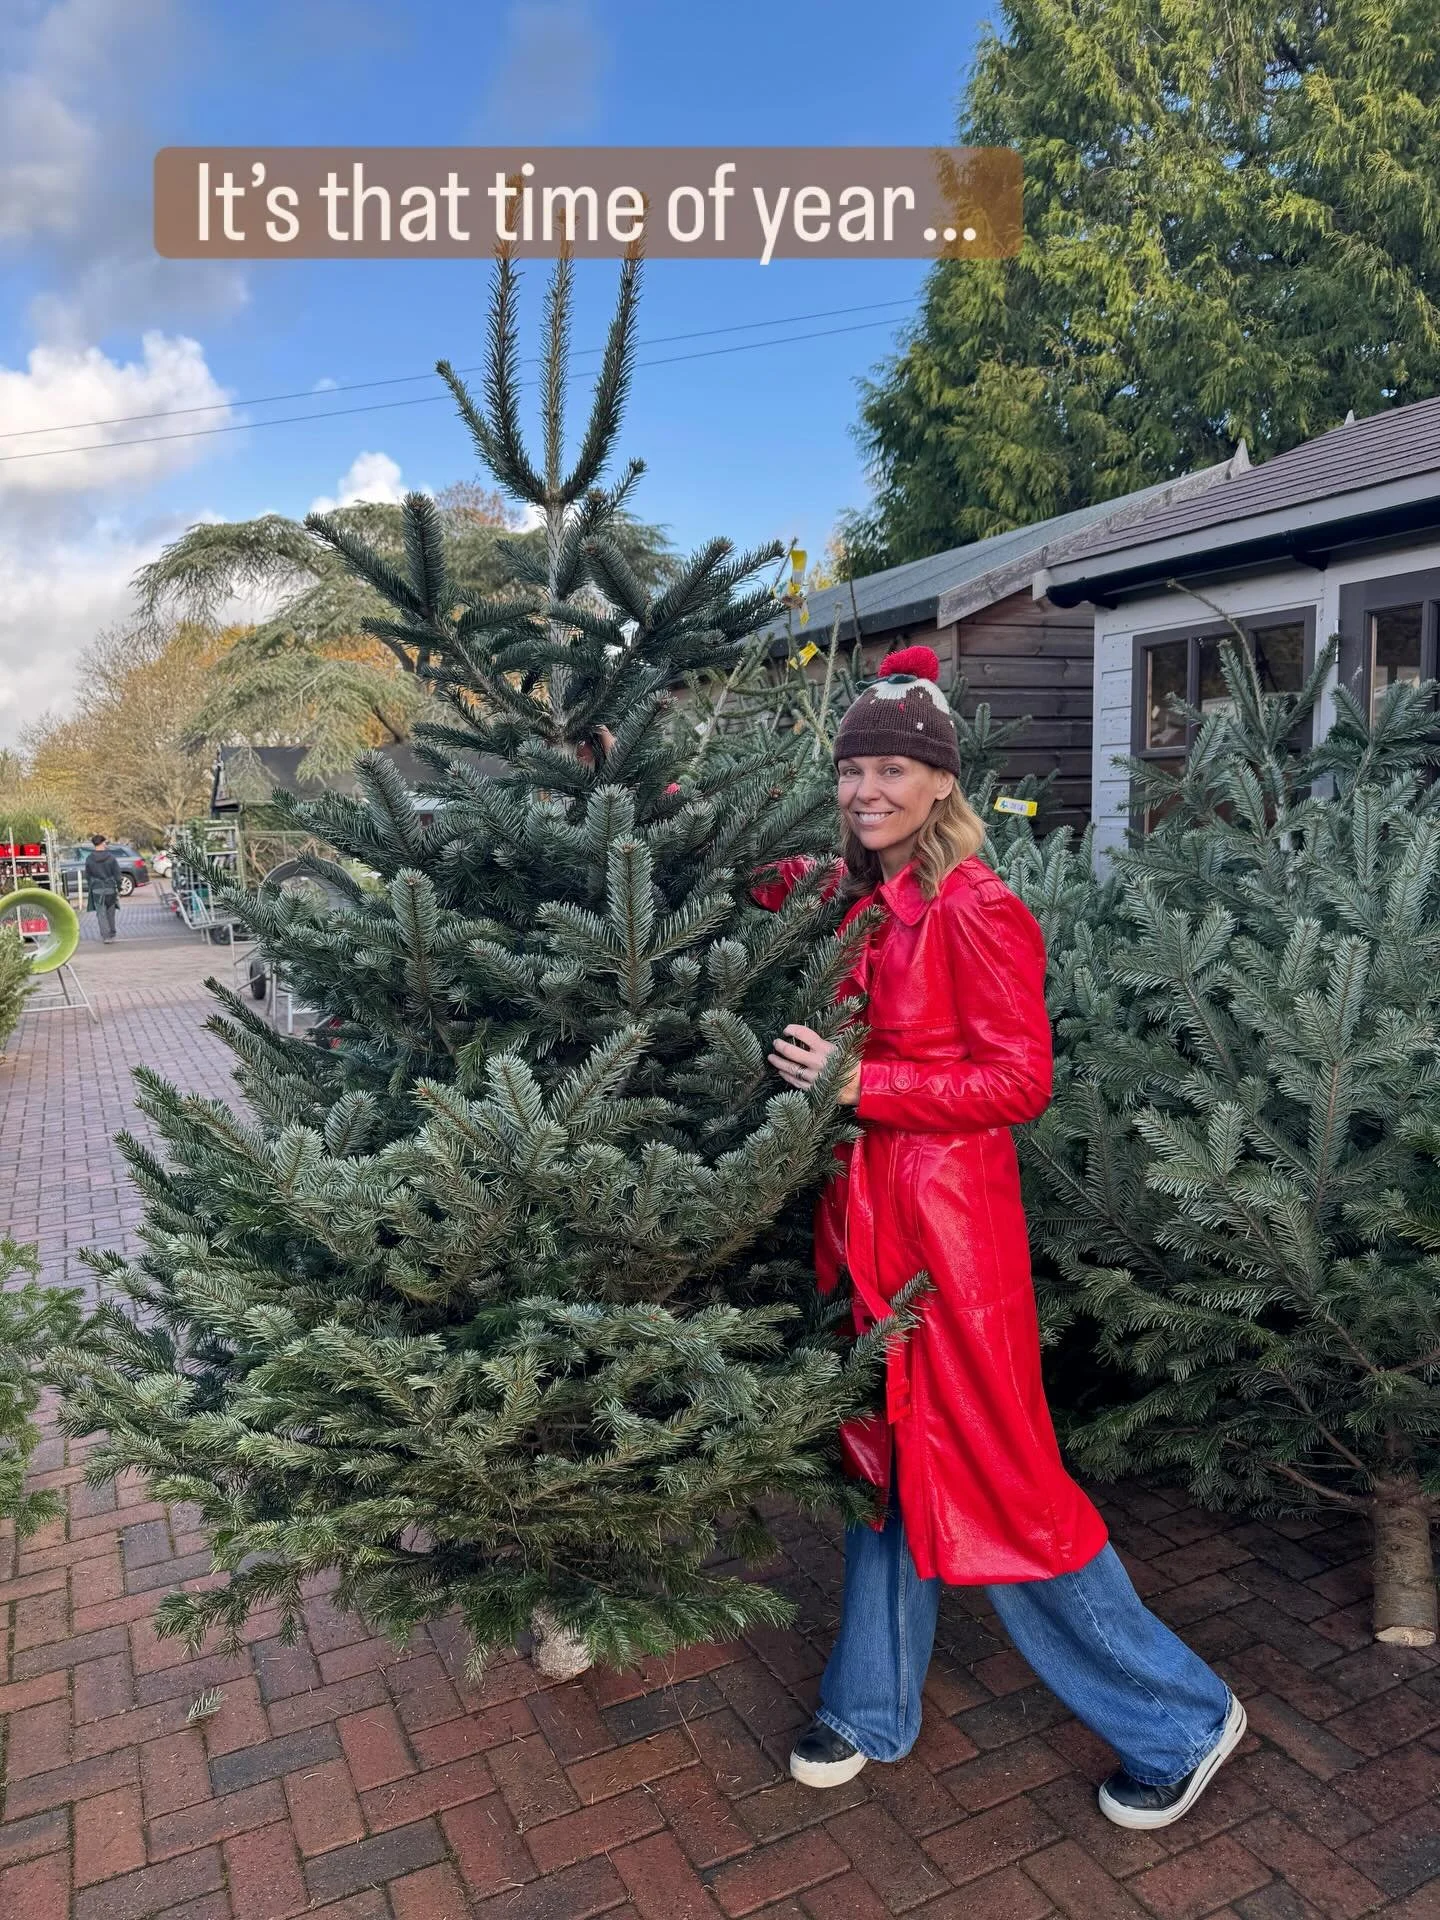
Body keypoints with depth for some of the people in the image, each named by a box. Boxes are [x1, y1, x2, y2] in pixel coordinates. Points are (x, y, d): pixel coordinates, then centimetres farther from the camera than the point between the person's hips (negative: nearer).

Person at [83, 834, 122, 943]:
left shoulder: (89, 859, -5)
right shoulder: (110, 857, -8)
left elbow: (88, 876, 2)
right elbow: (117, 874, -4)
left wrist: (89, 889, 13)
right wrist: (118, 889, 5)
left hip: (97, 890, -1)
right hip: (110, 889, 1)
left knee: (101, 914, 2)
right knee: (110, 913, 16)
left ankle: (106, 936, -6)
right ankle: (112, 934, 27)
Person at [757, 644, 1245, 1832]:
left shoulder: (975, 912, -15)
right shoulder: (844, 899, 5)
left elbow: (1020, 1082, -15)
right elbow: (757, 886, 26)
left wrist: (862, 1083, -20)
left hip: (945, 1217, -7)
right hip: (863, 1208, 7)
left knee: (991, 1475, 3)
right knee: (884, 1452, 19)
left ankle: (1180, 1718, 27)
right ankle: (874, 1707, 39)